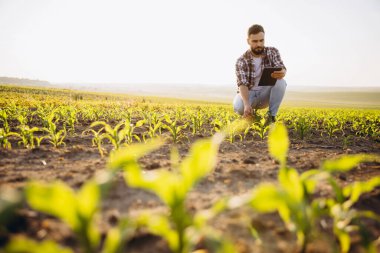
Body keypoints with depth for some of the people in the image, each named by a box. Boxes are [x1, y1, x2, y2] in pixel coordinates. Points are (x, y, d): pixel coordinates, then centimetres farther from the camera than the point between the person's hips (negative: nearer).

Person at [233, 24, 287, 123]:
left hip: (265, 93, 2)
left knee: (281, 82, -29)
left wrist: (282, 73, -48)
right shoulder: (242, 61, -12)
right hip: (248, 94, -2)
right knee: (238, 107, -36)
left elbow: (282, 69, -20)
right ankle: (250, 113, 1)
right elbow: (242, 84, -24)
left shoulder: (272, 52, -5)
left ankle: (271, 116, -16)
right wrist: (246, 104, -43)